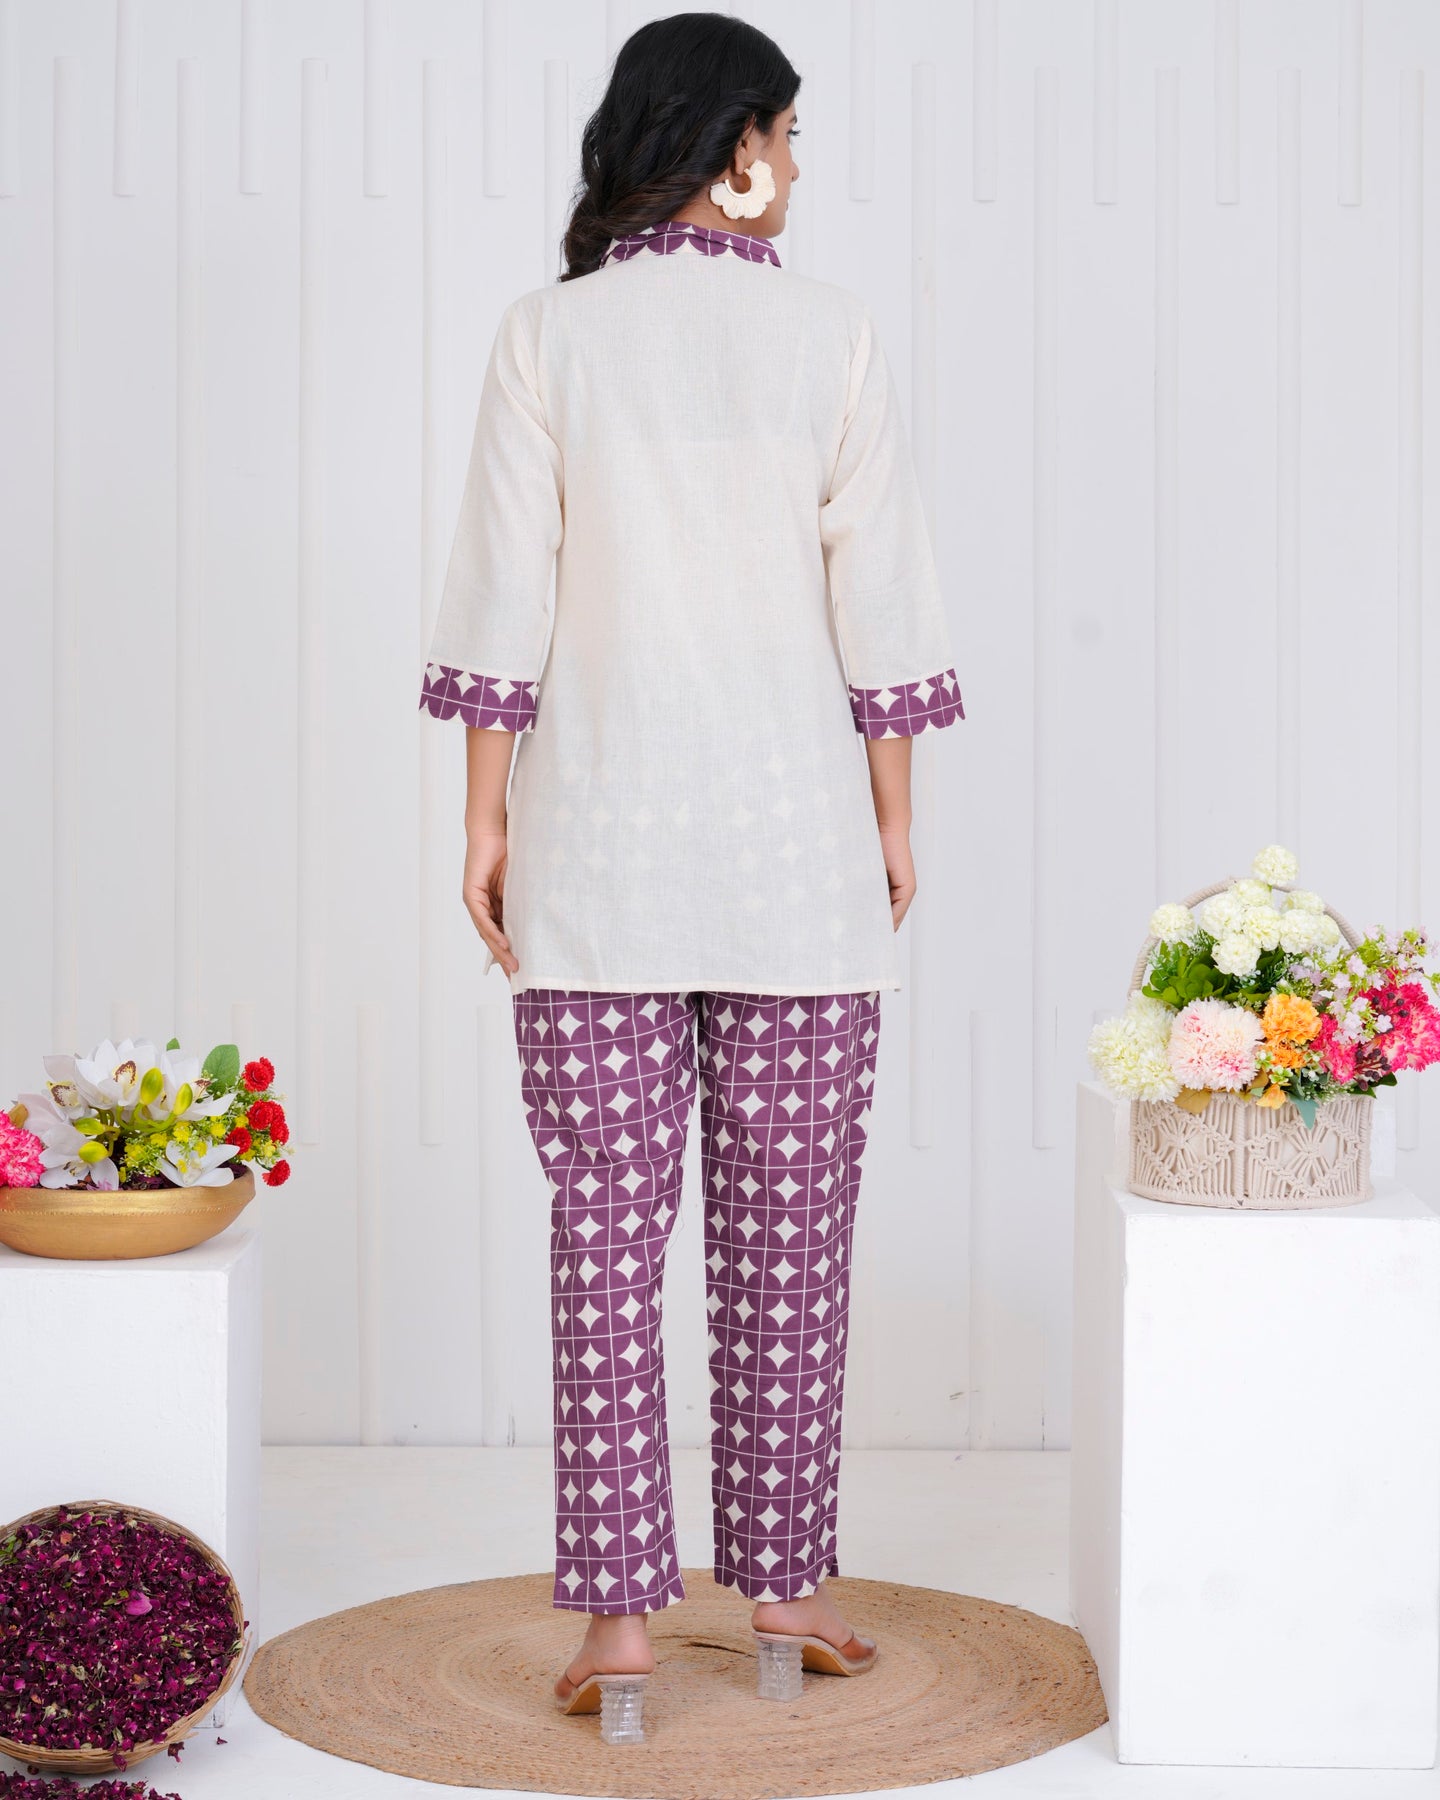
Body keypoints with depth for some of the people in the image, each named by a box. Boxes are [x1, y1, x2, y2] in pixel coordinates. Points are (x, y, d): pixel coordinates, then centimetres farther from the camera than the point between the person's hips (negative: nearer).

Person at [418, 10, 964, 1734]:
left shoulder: (549, 333, -1)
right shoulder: (829, 331, 0)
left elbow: (504, 596, -3)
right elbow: (880, 597, 0)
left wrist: (486, 814, 4)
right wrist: (894, 815, 8)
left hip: (600, 834, 0)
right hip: (799, 834, 0)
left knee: (607, 1224, 4)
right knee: (789, 1225, 8)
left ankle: (619, 1604, 5)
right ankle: (785, 1579, 17)